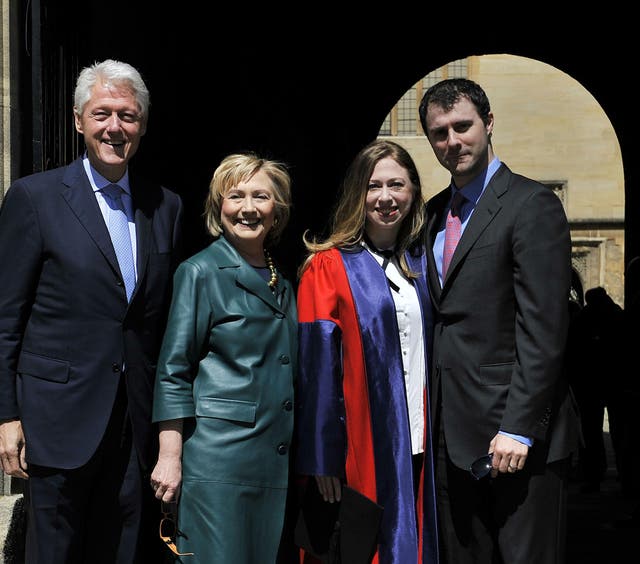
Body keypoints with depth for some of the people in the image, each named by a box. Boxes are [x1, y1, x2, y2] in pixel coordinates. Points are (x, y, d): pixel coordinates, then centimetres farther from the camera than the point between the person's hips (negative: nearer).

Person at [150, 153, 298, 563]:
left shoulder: (283, 282, 13)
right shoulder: (201, 272, -5)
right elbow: (173, 371, -7)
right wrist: (170, 456, -12)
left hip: (275, 462, 6)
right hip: (217, 455, -6)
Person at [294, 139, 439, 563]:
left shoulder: (422, 262, 11)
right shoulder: (328, 267, -5)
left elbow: (434, 351, 14)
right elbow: (317, 368, -10)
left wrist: (434, 443, 7)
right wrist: (323, 459, -14)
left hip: (417, 447, 5)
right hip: (362, 449, -5)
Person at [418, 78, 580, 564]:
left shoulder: (532, 204, -8)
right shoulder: (434, 213, 16)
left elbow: (543, 330, -14)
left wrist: (518, 428, -19)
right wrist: (433, 416, 8)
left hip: (516, 432, -7)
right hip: (452, 433, 7)